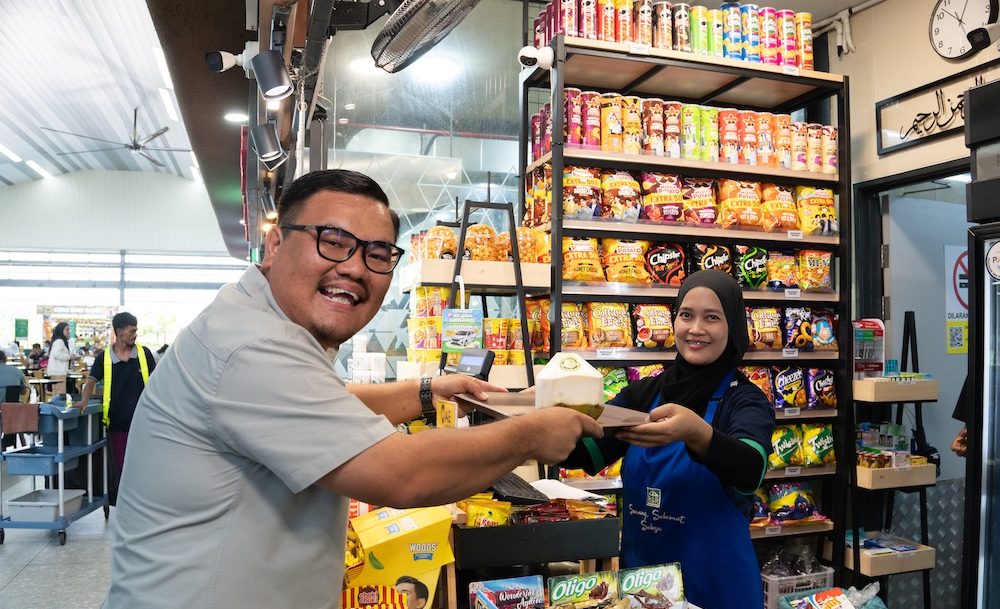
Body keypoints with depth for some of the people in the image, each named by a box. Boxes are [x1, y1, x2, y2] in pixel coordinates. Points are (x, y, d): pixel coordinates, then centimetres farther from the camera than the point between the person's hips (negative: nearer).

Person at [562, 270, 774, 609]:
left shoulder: (745, 400, -11)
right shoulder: (643, 393, -1)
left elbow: (751, 471, -30)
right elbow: (586, 454, -10)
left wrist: (697, 434, -49)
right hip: (640, 577, 3)